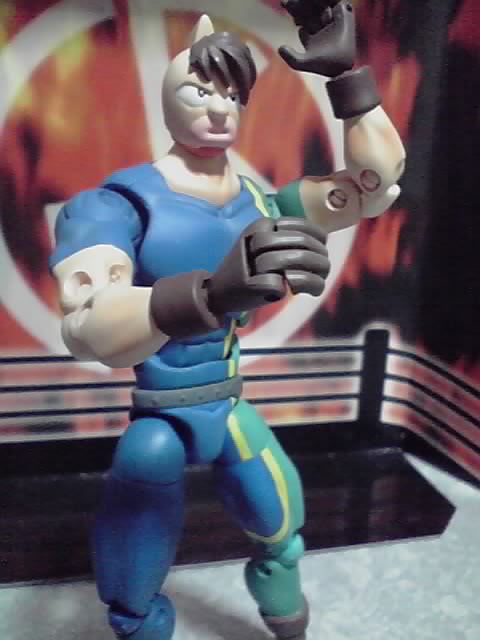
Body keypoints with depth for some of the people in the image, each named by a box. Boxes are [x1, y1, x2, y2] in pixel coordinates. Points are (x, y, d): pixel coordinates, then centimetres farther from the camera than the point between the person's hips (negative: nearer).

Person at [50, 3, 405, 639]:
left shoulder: (262, 206, -1)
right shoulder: (120, 202, -17)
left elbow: (379, 180, -5)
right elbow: (84, 330, -35)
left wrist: (345, 73, -16)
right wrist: (210, 292, -53)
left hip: (229, 409, 5)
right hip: (154, 423, -4)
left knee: (282, 539, 23)